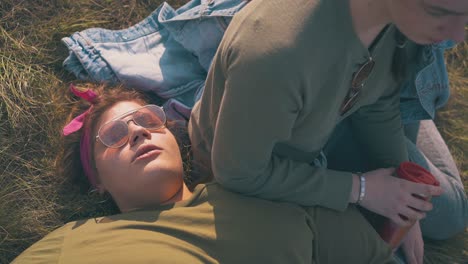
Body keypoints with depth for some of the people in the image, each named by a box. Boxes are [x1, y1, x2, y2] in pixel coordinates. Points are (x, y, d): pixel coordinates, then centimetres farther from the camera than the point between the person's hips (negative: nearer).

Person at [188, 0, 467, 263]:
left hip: (319, 135, 5)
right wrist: (357, 188, -24)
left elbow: (379, 108, -6)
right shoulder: (277, 58, -46)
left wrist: (402, 208, -4)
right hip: (244, 172, -5)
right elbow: (239, 174, -28)